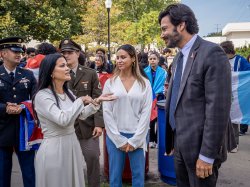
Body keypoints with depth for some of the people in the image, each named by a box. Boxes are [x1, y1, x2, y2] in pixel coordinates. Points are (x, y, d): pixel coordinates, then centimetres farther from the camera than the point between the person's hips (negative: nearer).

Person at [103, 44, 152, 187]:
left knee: (138, 175, 9)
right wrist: (119, 139, -8)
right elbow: (107, 112, -2)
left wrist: (135, 140, -9)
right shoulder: (110, 83, 1)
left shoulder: (144, 83, 0)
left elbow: (146, 112, -3)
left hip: (138, 136, 0)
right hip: (115, 136, 1)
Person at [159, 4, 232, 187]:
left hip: (198, 145, -8)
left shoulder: (211, 53, -16)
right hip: (180, 143, 8)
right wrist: (174, 140, 15)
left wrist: (207, 155, -19)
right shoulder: (179, 57, 11)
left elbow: (218, 108, -20)